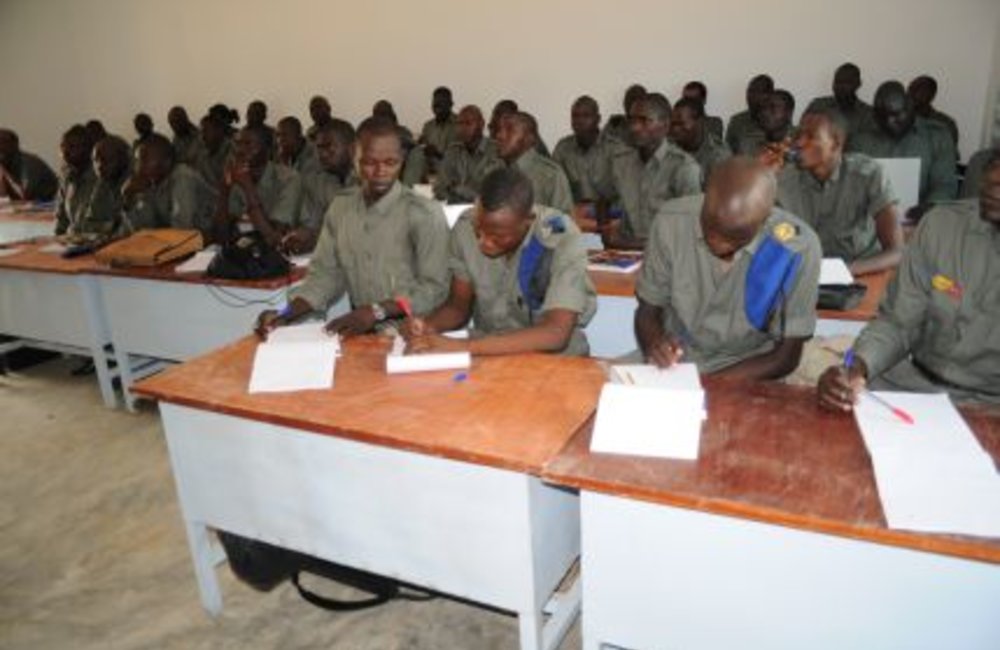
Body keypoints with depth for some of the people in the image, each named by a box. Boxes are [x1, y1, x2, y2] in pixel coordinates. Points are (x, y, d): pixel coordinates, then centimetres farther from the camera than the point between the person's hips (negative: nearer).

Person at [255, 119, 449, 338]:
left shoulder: (425, 214, -9)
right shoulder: (340, 207, 9)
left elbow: (434, 288, -12)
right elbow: (325, 274, 8)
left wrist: (378, 311, -24)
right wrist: (286, 315, -8)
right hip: (361, 330, 4)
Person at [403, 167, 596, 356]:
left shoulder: (563, 239, -20)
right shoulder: (465, 227, -9)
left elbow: (557, 334, -28)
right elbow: (459, 306, 3)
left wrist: (464, 346, -33)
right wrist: (428, 326, -17)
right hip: (488, 354, 3)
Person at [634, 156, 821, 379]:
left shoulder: (798, 247, -18)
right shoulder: (672, 221, -13)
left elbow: (787, 356, -9)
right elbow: (647, 309, 0)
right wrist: (653, 342, -23)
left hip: (745, 380, -2)